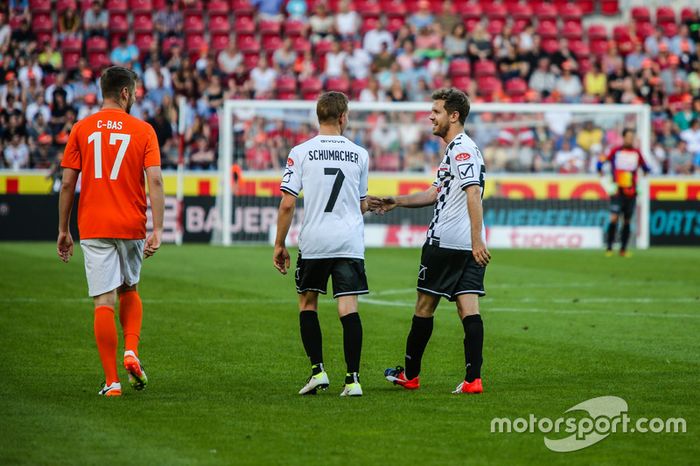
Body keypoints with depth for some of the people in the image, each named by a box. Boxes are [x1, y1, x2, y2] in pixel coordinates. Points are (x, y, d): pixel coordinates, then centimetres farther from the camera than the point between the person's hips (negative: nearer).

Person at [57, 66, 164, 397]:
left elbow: (68, 183, 0)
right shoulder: (143, 130, 0)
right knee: (129, 291, 23)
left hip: (93, 228, 0)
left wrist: (63, 230, 8)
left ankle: (111, 381, -4)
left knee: (104, 302, -1)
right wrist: (157, 230, -10)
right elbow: (154, 181, -9)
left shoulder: (81, 129, 2)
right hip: (132, 227, 1)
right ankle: (131, 352, 3)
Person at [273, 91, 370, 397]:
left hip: (313, 242, -1)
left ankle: (318, 371, 6)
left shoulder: (301, 152, -2)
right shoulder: (359, 154, 5)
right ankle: (352, 379, -6)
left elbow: (287, 204, -4)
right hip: (350, 242, 1)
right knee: (348, 308, -1)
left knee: (307, 303, 15)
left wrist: (280, 245, 5)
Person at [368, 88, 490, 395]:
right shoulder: (457, 149, 20)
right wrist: (396, 202, 30)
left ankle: (410, 374, 17)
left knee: (425, 306, 5)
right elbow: (436, 193, 29)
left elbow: (473, 194, -23)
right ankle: (473, 378, -9)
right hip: (469, 246, 9)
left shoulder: (462, 149, -13)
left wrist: (477, 240, -30)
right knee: (469, 309, 0)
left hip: (445, 242, -9)